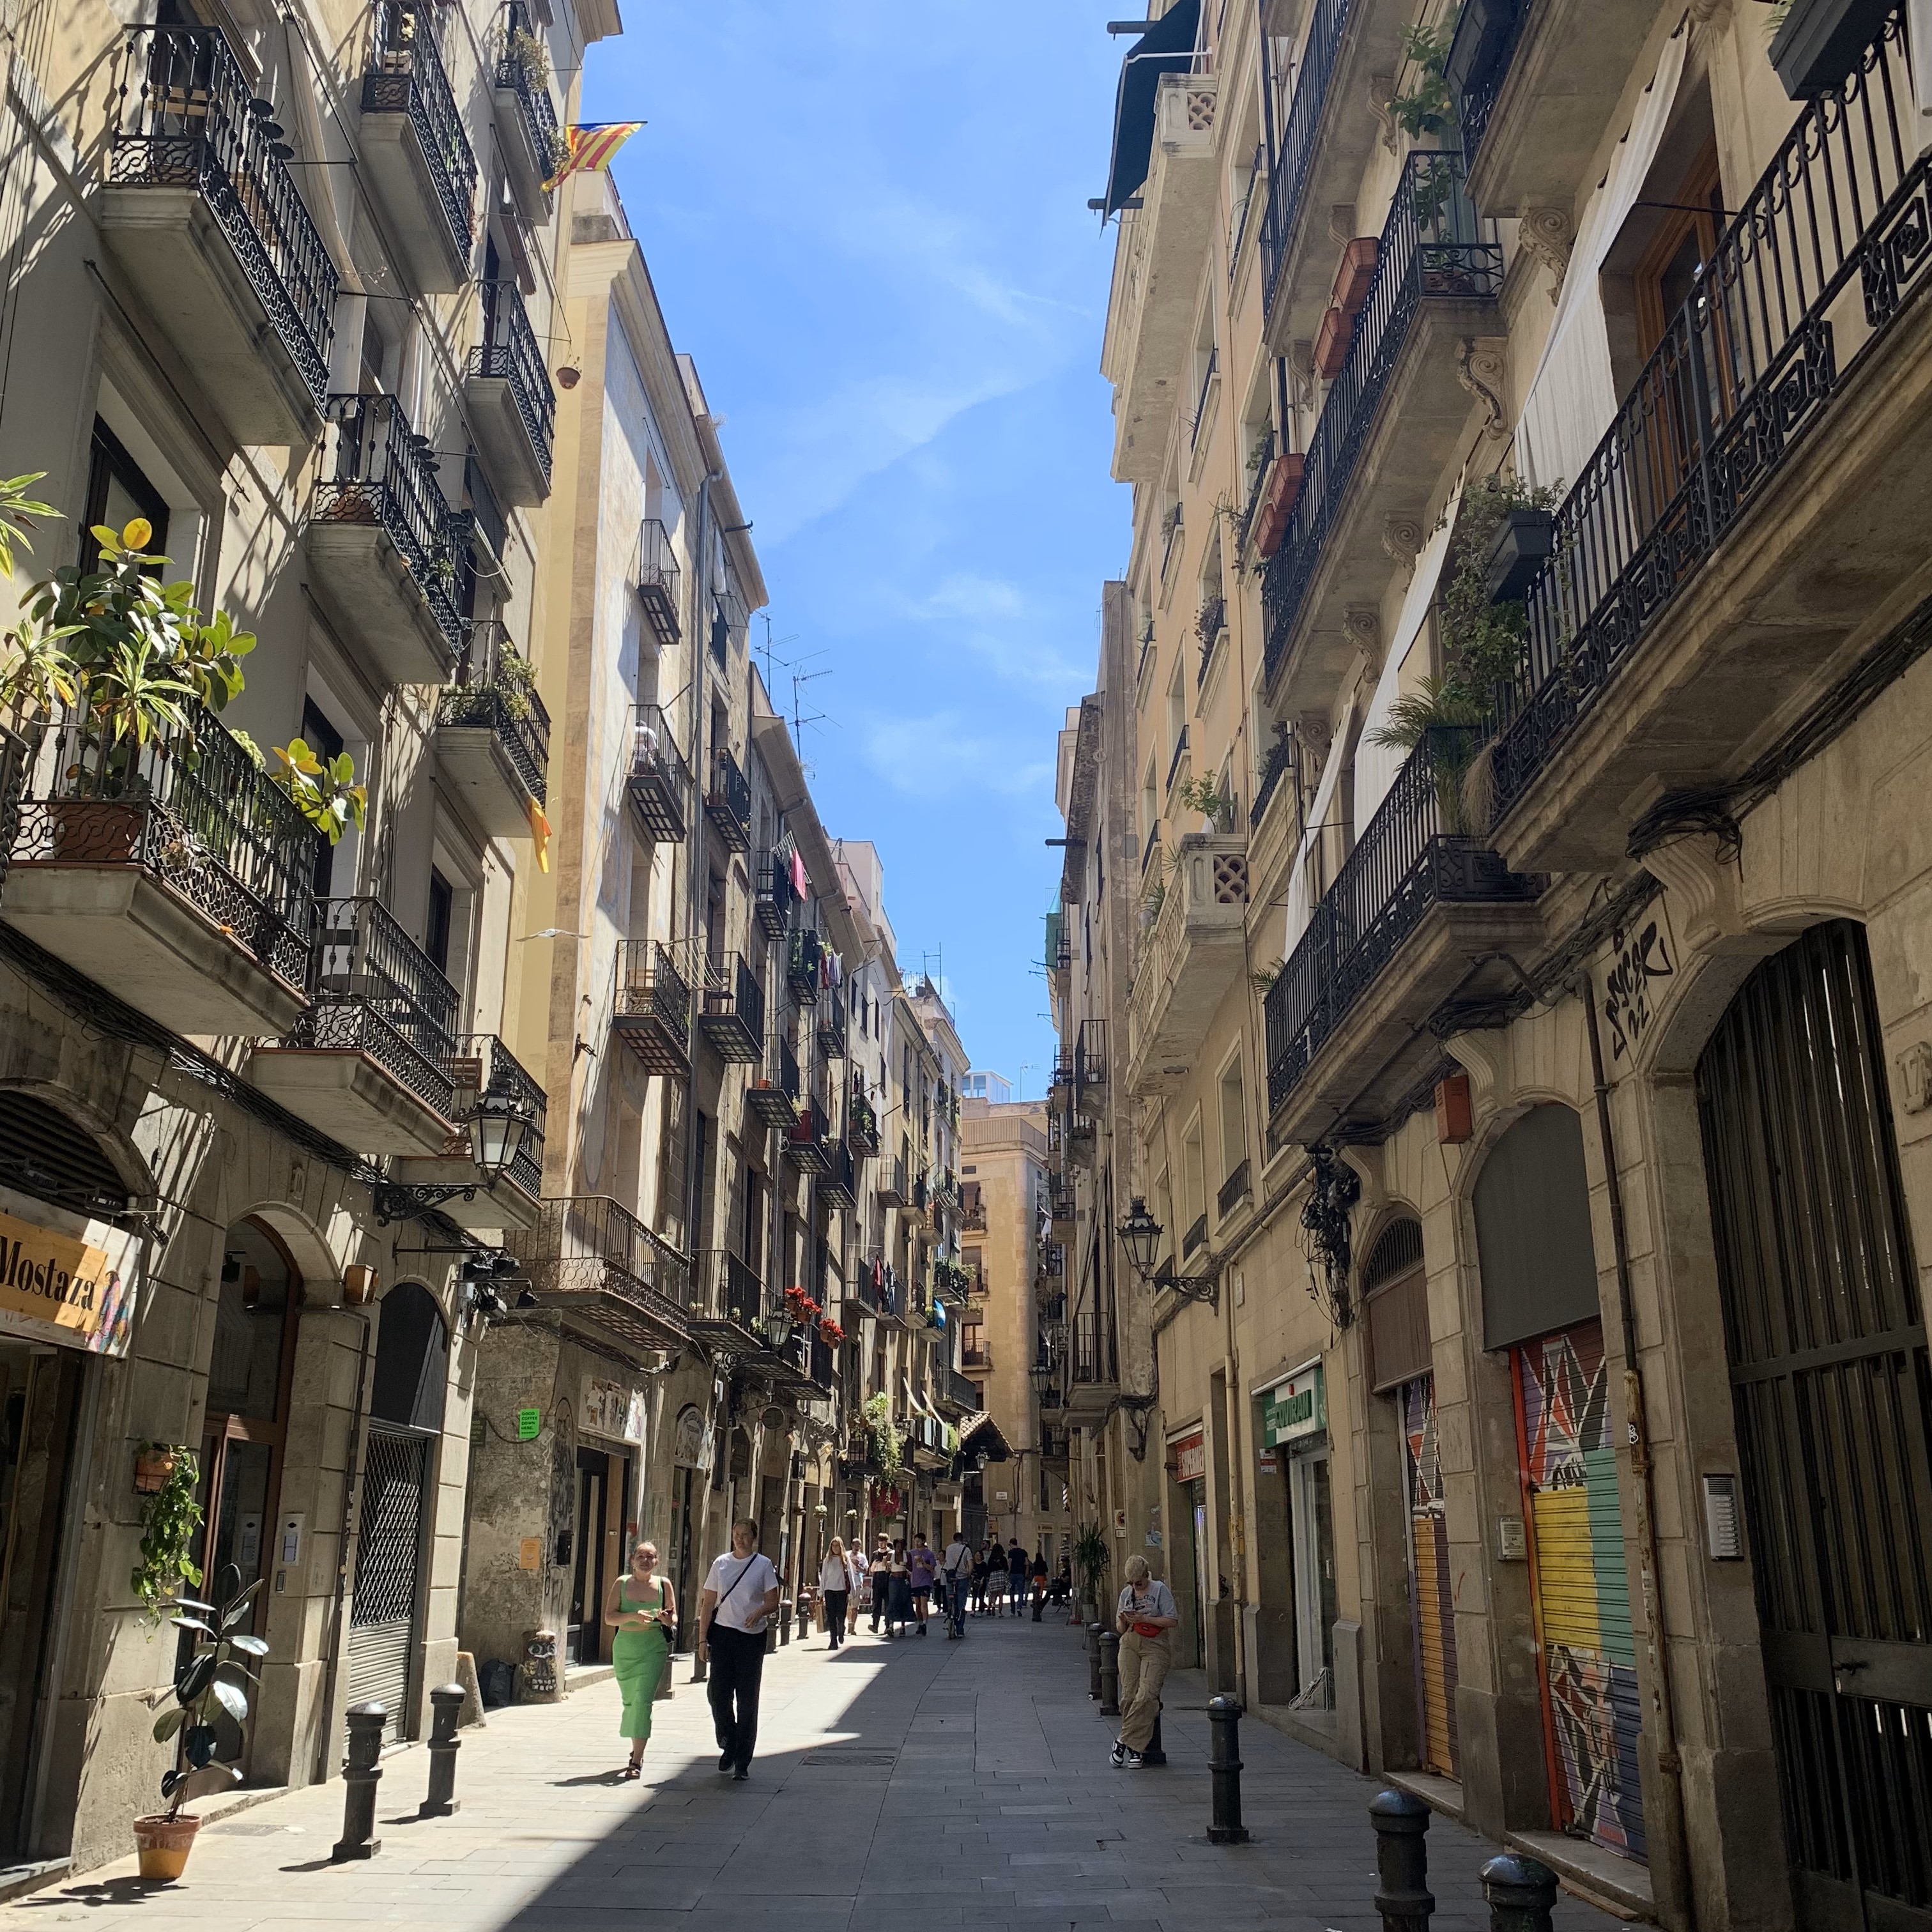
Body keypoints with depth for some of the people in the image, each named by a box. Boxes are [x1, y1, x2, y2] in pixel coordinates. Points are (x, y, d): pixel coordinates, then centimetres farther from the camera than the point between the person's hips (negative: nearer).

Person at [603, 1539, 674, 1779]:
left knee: (643, 1700, -13)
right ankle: (636, 1751, 32)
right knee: (629, 1701, 10)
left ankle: (637, 1760, -12)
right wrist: (632, 1616, -19)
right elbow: (609, 1618, -2)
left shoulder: (663, 1585, 3)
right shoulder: (621, 1583, 3)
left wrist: (666, 1618, -15)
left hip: (653, 1648, -2)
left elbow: (674, 1617, 8)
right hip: (625, 1647, 2)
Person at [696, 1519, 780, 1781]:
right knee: (718, 1694, 0)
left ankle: (742, 1762, 11)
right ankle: (728, 1746, 26)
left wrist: (760, 1611, -24)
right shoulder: (721, 1563, 5)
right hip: (722, 1634, 2)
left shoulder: (763, 1565, 0)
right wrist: (702, 1640, 2)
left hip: (751, 1637, -2)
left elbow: (773, 1603, -1)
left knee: (747, 1700, 2)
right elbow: (708, 1603, 7)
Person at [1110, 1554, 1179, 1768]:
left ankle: (1124, 1741, -9)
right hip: (1130, 1645, 4)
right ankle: (1134, 1749, 5)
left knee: (1147, 1695, -17)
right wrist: (1122, 1620, -5)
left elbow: (1172, 1620, -7)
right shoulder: (1126, 1593, 13)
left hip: (1156, 1647, -4)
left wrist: (1144, 1619, -14)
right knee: (1129, 1695, -7)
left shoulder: (1160, 1590, 0)